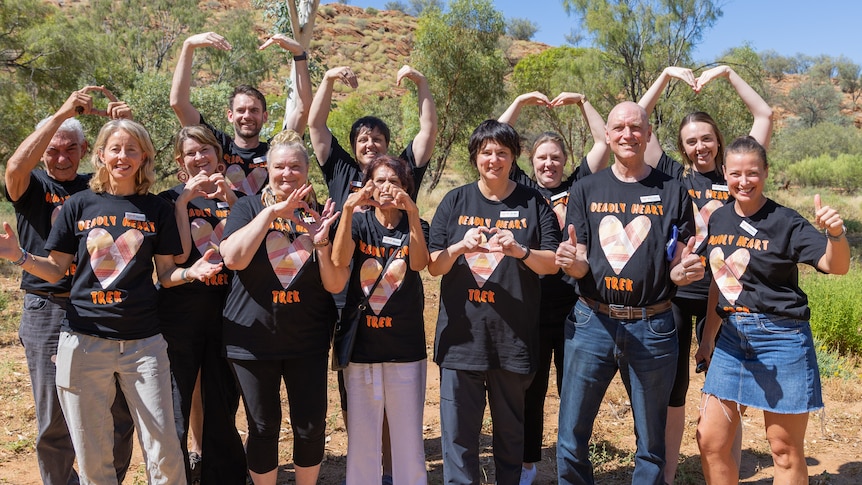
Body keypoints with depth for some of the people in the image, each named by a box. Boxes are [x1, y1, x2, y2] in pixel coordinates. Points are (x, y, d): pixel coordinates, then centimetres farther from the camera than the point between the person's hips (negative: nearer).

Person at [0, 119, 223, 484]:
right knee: (92, 454, 10)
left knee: (163, 449, 0)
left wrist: (191, 272, -15)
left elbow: (166, 274, 5)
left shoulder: (156, 209, 4)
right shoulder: (79, 205, 4)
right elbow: (55, 270, 7)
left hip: (143, 342, 0)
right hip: (85, 340, 1)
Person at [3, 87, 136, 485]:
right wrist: (62, 113, -22)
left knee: (119, 416, 7)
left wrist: (124, 125, -17)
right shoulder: (32, 187, 2)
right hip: (48, 313, -2)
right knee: (55, 423, 8)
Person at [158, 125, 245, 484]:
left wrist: (230, 199, -15)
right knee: (175, 408, 6)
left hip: (226, 314, 2)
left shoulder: (234, 196, 8)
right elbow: (179, 254, -13)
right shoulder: (170, 199, 1)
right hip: (180, 315, -2)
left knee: (223, 406, 13)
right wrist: (183, 200, -14)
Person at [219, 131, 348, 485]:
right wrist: (271, 212, -20)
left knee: (311, 426, 7)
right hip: (253, 339, -1)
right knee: (263, 427, 9)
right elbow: (233, 258, -19)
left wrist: (322, 242, -18)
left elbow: (336, 285, -3)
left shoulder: (321, 216, 2)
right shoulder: (249, 208, 0)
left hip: (308, 341, 1)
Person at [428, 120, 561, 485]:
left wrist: (520, 251, -19)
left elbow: (552, 264, 0)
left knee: (510, 428, 13)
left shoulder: (533, 203, 4)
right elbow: (433, 266, 3)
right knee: (458, 431, 3)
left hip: (514, 334, 0)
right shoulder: (455, 201, 6)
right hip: (461, 334, 1)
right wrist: (460, 247, -17)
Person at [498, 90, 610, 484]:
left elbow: (604, 142, 7)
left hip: (573, 304, 0)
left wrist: (581, 102, 6)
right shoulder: (522, 189, 6)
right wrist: (521, 102, 3)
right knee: (530, 389, 12)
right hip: (531, 305, 0)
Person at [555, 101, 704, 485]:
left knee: (650, 444, 12)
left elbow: (678, 270, 6)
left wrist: (686, 271, -17)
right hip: (592, 323, 1)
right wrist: (572, 262, -19)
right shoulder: (585, 191, 6)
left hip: (652, 327, 0)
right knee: (570, 441, 4)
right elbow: (579, 268, 4)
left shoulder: (672, 192, 5)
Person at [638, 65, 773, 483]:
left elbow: (765, 115, 3)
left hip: (720, 295, 0)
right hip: (673, 294, 0)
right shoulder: (672, 175, 3)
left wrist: (727, 73, 2)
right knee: (671, 390, 10)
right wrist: (667, 74, 1)